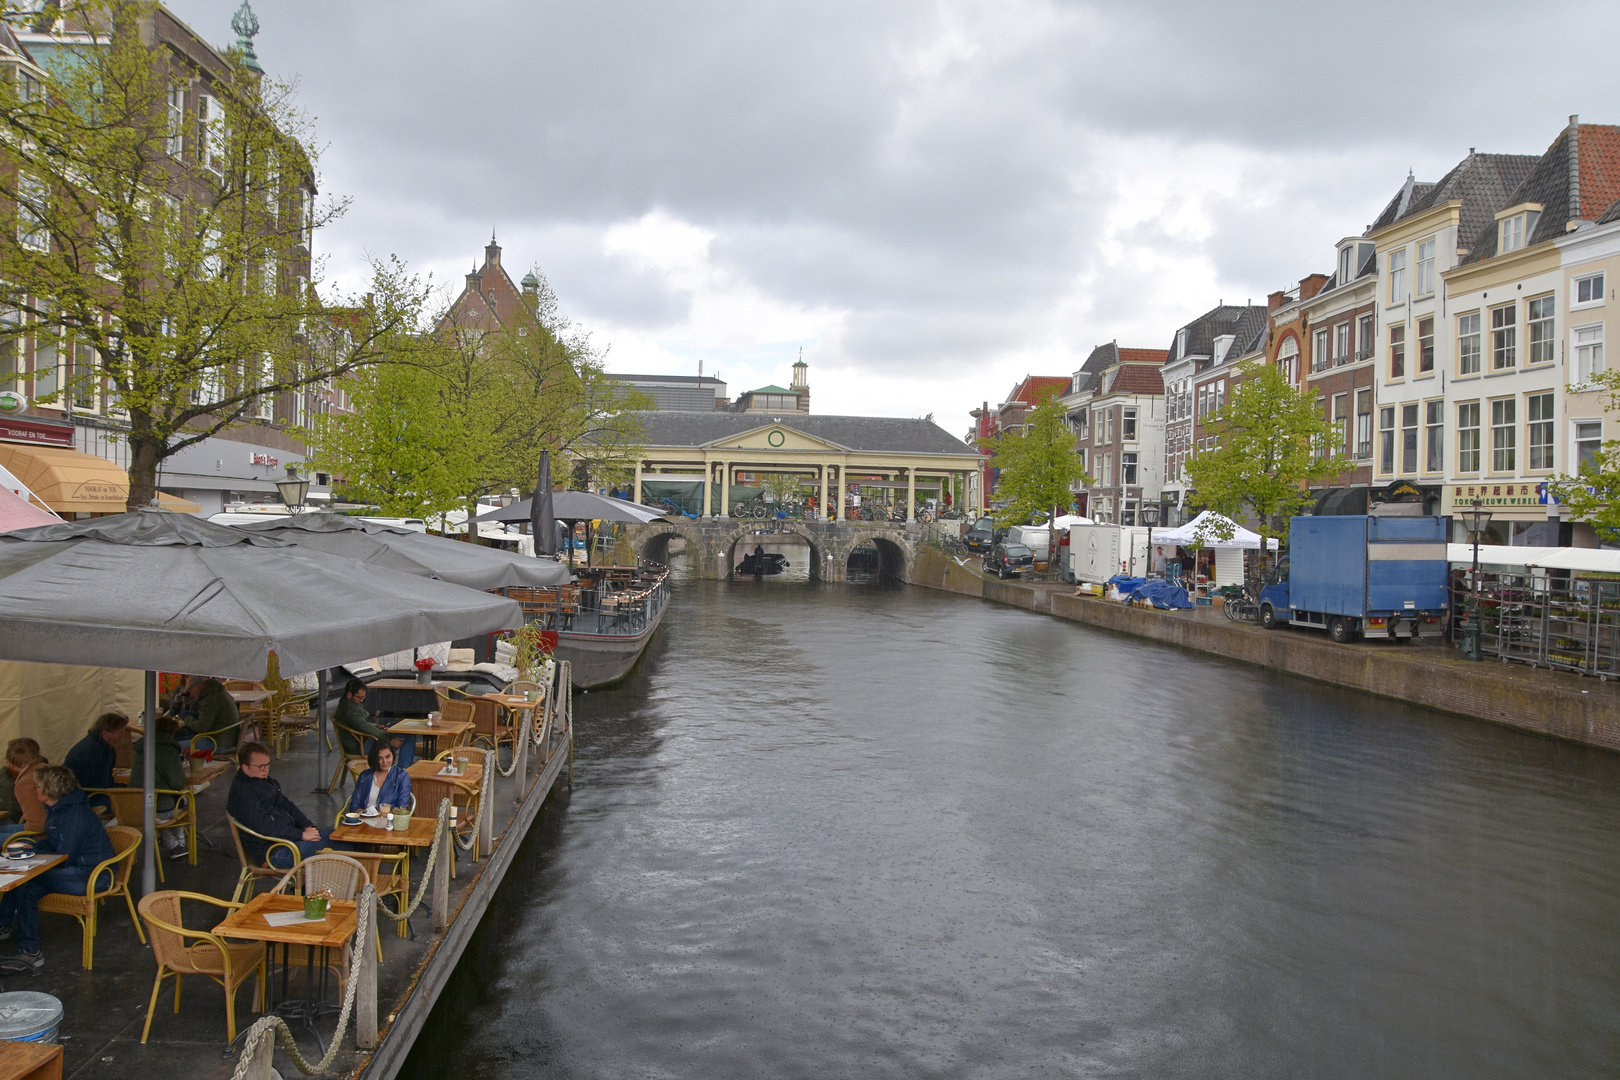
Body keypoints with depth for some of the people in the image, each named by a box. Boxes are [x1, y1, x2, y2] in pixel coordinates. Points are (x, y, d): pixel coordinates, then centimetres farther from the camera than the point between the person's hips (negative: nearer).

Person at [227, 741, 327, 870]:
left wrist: (308, 826, 2)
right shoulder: (243, 791, -17)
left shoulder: (264, 781, 14)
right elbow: (264, 828, -23)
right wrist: (301, 835, -20)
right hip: (274, 853, -10)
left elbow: (287, 805, 19)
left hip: (289, 834, 10)